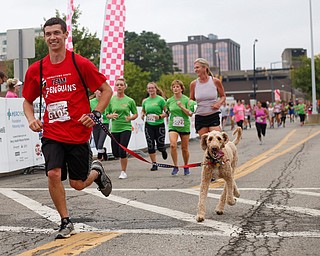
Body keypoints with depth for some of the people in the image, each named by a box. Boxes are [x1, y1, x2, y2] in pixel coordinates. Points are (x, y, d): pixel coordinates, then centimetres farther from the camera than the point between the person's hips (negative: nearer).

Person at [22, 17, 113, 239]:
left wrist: (95, 114, -12)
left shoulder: (81, 63, -6)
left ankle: (96, 171, 41)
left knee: (77, 184, 4)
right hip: (52, 134, 2)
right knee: (53, 174, -17)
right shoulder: (36, 70, 2)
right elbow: (28, 101, 16)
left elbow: (107, 91, 0)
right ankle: (66, 222, 3)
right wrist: (31, 119, -4)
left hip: (79, 134, -2)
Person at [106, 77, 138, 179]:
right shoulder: (111, 100, 4)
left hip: (126, 128, -3)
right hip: (114, 128, 3)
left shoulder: (130, 101, -1)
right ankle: (124, 158, 42)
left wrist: (130, 118, -13)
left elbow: (136, 114, 8)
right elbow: (107, 114, 11)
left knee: (122, 151, -12)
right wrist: (111, 116, -11)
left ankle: (123, 172, 5)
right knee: (115, 153, 6)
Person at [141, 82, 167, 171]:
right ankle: (154, 164, 8)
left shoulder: (160, 99, -6)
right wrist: (142, 115, 0)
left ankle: (163, 150, 37)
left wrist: (160, 116, -21)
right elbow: (143, 111, 22)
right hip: (148, 125, 3)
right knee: (150, 145, -2)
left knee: (160, 146, -1)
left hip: (159, 125, -3)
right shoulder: (145, 101, 7)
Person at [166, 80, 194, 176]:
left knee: (184, 148, 6)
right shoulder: (169, 101, 5)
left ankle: (186, 167, 27)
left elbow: (190, 114, -8)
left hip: (184, 126, -1)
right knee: (173, 145, -21)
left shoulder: (186, 100, -3)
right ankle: (175, 166, -9)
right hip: (173, 126, 1)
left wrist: (181, 106, -17)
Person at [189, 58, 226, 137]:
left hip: (213, 115, -2)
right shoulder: (193, 84, 2)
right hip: (200, 117, 2)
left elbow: (223, 96, 12)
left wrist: (219, 103, -8)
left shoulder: (215, 81, -1)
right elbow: (191, 100, 14)